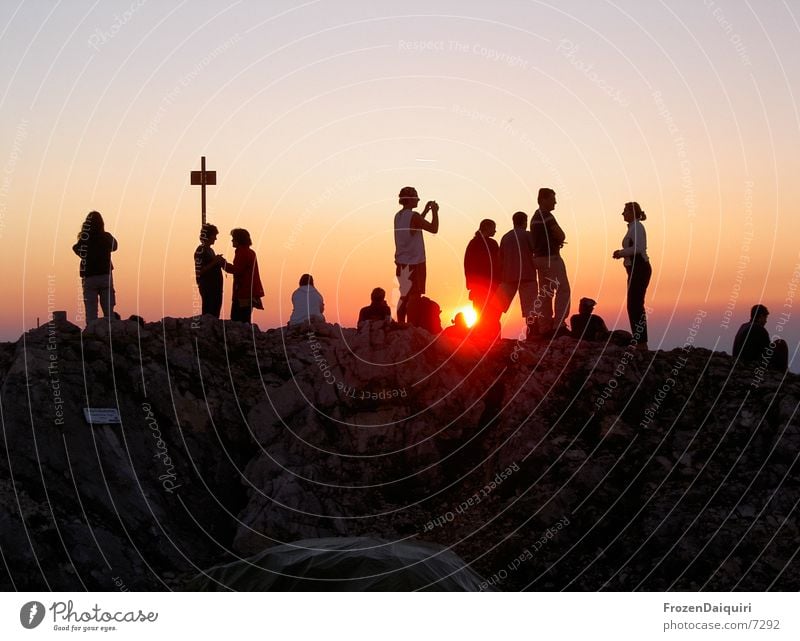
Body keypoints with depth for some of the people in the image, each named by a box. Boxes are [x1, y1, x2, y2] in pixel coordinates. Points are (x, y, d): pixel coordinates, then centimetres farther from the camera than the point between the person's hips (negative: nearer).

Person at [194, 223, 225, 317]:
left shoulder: (210, 250, 17)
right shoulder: (200, 251, -11)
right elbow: (199, 271, -18)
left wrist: (219, 262, 7)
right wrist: (214, 262, -21)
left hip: (215, 287, 9)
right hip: (207, 288, -9)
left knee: (215, 315, 10)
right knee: (208, 315, -11)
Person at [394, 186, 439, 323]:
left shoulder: (398, 216, 9)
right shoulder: (413, 216, -16)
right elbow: (434, 229, -12)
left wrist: (426, 210, 24)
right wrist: (435, 211, 1)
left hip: (401, 263, 8)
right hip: (415, 264, -8)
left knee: (404, 296, 15)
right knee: (414, 297, -3)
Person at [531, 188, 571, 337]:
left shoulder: (534, 218, 16)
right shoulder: (547, 216, -14)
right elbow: (561, 236, -17)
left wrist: (555, 240, 8)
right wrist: (558, 238, 7)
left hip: (539, 257, 9)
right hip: (551, 257, -9)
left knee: (544, 294, 8)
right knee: (562, 290, -8)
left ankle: (544, 327, 6)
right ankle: (559, 325, -15)